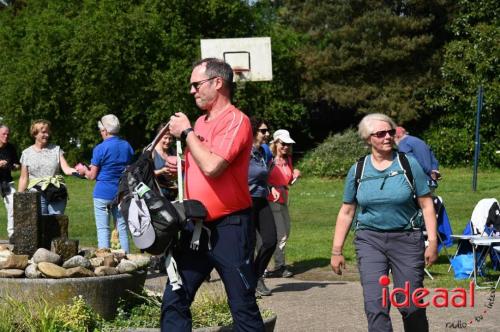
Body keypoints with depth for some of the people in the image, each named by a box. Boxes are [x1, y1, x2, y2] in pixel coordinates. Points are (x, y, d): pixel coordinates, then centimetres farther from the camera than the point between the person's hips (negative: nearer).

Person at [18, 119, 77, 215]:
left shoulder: (56, 149, 7)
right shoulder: (27, 153, 7)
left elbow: (66, 169, -2)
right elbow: (24, 178, 10)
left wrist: (78, 170, -23)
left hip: (56, 194, 0)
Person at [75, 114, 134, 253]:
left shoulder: (100, 149, -11)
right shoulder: (127, 146, 5)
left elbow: (92, 176, -8)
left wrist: (84, 170, 15)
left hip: (103, 193, -5)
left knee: (103, 230, 1)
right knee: (122, 228, 11)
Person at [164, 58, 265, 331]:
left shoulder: (236, 121, -12)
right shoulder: (200, 122, 12)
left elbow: (212, 166, -25)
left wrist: (187, 133, -12)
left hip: (229, 227, -8)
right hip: (196, 226, 8)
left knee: (243, 306, 1)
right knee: (174, 301, 7)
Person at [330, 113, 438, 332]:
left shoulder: (408, 164, -1)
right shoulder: (358, 170, 4)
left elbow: (426, 204, 0)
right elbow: (346, 212, 10)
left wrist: (432, 241, -8)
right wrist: (336, 251, 7)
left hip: (406, 240, -1)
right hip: (370, 240, 1)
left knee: (411, 306, 2)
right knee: (375, 305, -10)